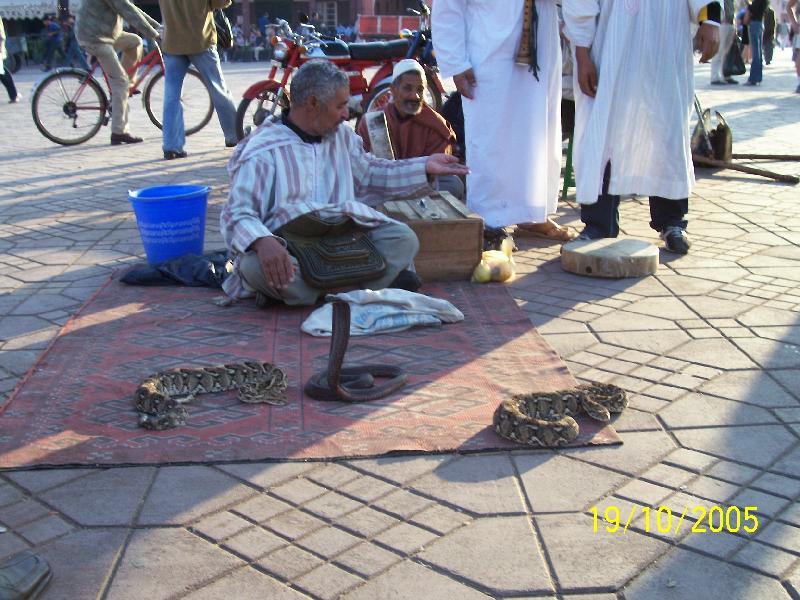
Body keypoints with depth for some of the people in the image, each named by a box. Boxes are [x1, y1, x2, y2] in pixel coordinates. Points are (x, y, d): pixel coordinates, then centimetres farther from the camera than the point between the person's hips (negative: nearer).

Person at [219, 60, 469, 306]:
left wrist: (424, 167, 23)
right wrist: (262, 241, -36)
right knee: (254, 266, -38)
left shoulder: (342, 136, 17)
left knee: (403, 239, -18)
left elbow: (369, 174, 31)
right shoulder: (261, 150, -5)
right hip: (289, 245, -5)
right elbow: (236, 214, -13)